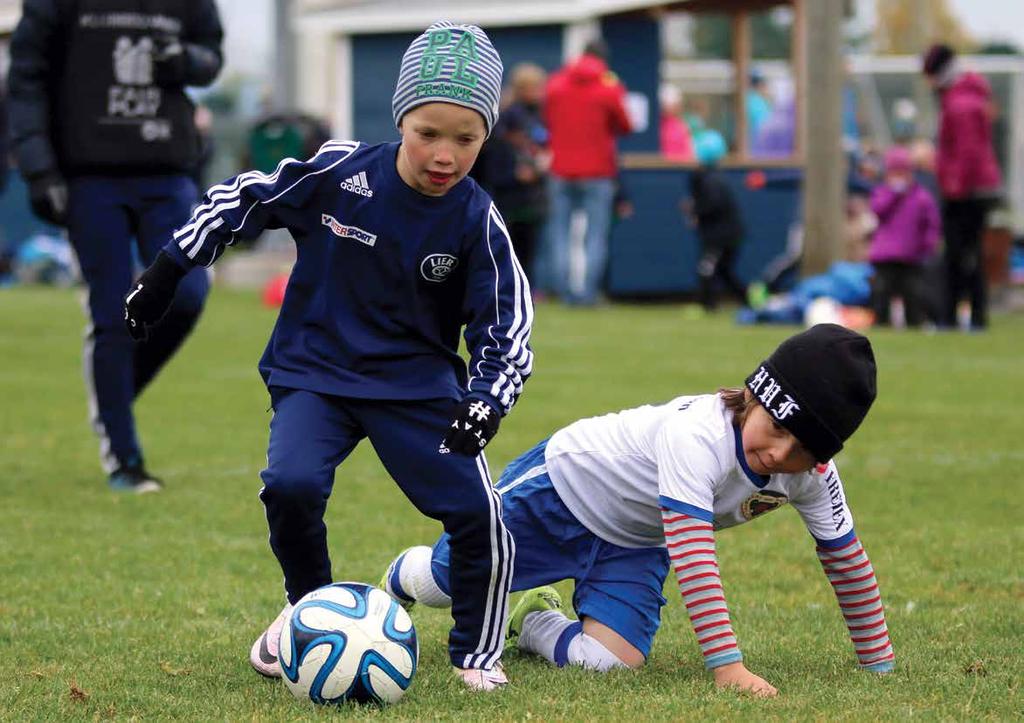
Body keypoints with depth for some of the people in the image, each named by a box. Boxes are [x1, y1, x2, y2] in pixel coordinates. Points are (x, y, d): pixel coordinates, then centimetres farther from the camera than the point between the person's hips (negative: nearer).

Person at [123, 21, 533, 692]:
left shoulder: (477, 222, -11)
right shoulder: (338, 173, -14)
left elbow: (506, 328, -5)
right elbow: (241, 200, 1)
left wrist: (488, 399, -24)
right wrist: (165, 274, 4)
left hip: (419, 385, 1)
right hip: (314, 375, -1)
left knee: (478, 514, -13)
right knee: (292, 486, -25)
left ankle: (477, 655, 11)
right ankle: (309, 608, 5)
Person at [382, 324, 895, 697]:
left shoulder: (812, 475, -21)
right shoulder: (696, 436, -42)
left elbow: (845, 558, -7)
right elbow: (692, 556, -47)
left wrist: (878, 662, -3)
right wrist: (727, 665, -51)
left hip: (634, 545, 5)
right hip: (563, 482, -5)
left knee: (609, 661, -13)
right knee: (448, 580, 7)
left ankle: (532, 623, 21)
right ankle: (400, 579, 46)